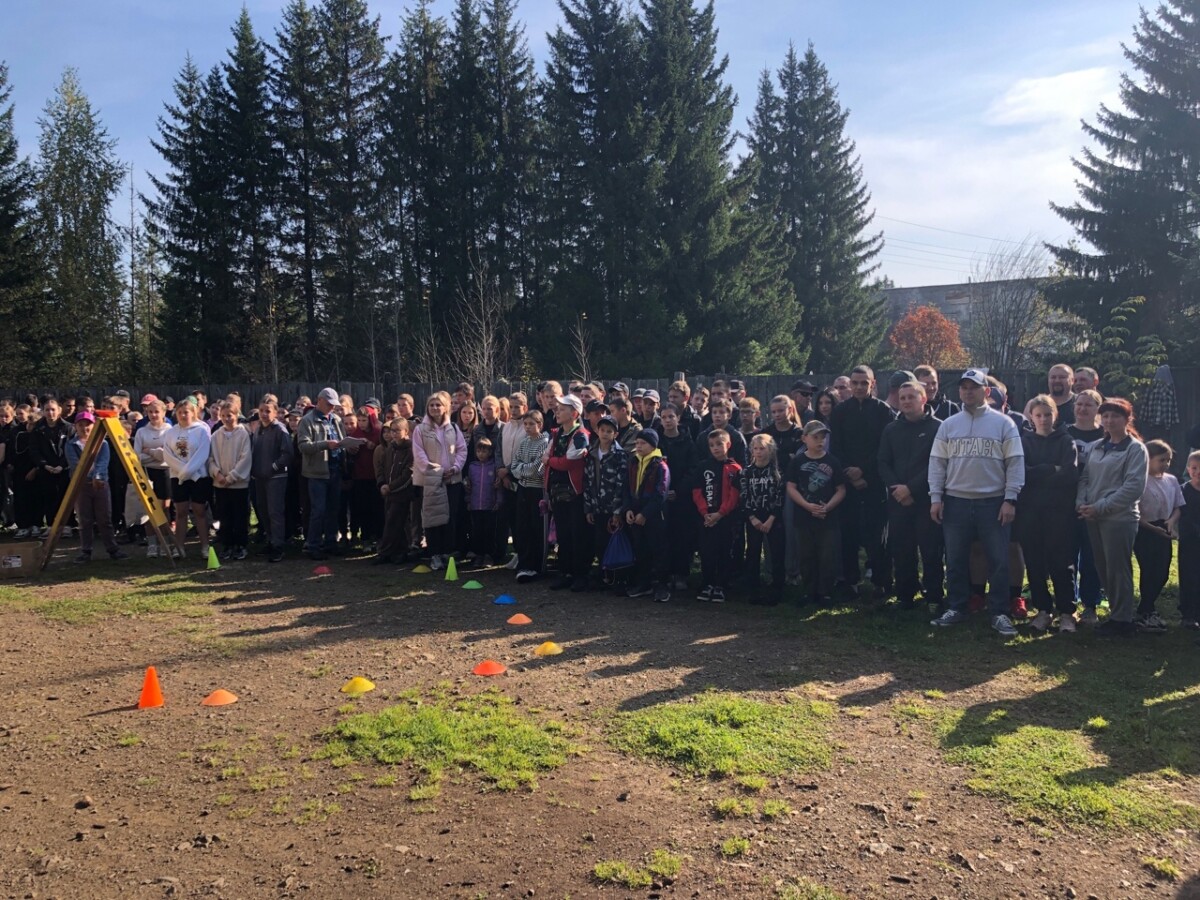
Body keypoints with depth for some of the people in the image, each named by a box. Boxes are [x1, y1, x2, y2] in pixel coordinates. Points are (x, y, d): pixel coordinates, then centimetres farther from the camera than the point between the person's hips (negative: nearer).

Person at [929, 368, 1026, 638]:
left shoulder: (1003, 423, -1)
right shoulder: (948, 425, 7)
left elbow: (1015, 463, -3)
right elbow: (937, 462, 7)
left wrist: (1010, 499, -9)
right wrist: (935, 497, -1)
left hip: (993, 502, -2)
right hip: (956, 502, 2)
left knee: (998, 561, 1)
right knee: (955, 560, 9)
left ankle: (999, 613, 11)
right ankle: (956, 608, 21)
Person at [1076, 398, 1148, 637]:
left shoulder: (1135, 448, -6)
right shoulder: (1095, 447, 13)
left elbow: (1134, 486, -14)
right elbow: (1085, 478, 15)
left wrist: (1100, 507, -17)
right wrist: (1081, 503, -4)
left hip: (1120, 519, -6)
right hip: (1094, 519, 6)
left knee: (1118, 570, -1)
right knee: (1103, 569, 11)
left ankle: (1122, 621, 9)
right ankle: (1116, 614, 23)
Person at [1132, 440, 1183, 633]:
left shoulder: (1171, 481, 6)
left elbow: (1178, 506, 13)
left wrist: (1172, 521, -6)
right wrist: (1153, 527, -18)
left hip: (1163, 532, 7)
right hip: (1144, 532, -7)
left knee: (1162, 573, 10)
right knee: (1149, 571, -6)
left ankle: (1147, 609, 26)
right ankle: (1144, 614, 7)